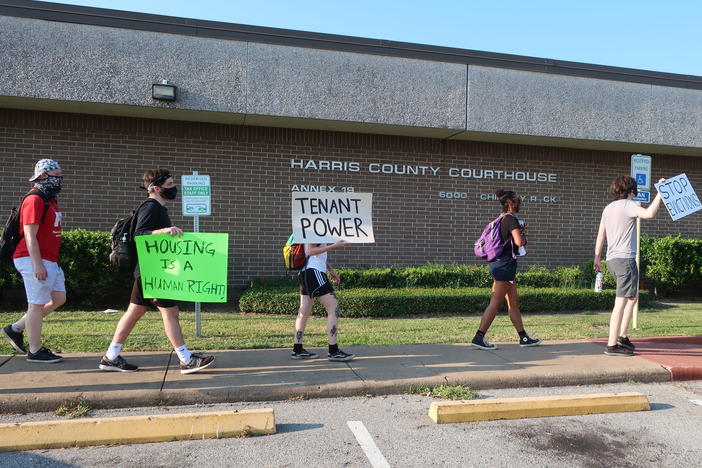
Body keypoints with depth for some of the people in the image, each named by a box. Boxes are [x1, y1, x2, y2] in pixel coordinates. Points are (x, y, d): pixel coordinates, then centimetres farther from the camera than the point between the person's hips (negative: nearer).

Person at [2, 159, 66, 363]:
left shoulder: (50, 199, 16)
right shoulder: (35, 200, -14)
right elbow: (30, 235, -20)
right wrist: (37, 265, -23)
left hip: (50, 261, 10)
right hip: (35, 261, -10)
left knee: (58, 299, 14)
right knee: (37, 304, -1)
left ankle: (16, 329, 24)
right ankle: (35, 351, 10)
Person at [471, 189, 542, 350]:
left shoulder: (502, 219, 16)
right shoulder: (511, 219, -12)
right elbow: (519, 242, -24)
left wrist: (519, 231, 19)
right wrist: (523, 235, -3)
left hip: (498, 263, 10)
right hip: (505, 264, -10)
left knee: (514, 302, 14)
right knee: (495, 303, -7)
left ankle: (523, 338, 21)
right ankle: (479, 337, -5)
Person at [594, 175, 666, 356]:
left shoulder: (608, 208, 16)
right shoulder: (628, 205, -8)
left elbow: (600, 235, 18)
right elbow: (649, 213, -26)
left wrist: (597, 258, 23)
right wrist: (660, 193, -15)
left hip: (612, 260, 9)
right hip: (625, 259, -9)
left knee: (633, 297, 21)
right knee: (621, 303, -8)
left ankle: (622, 336, 25)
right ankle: (612, 345, -9)